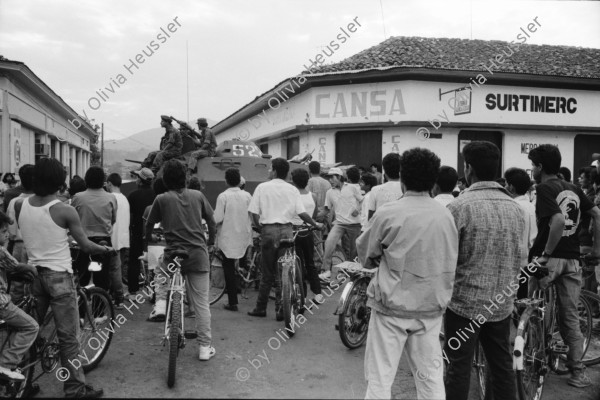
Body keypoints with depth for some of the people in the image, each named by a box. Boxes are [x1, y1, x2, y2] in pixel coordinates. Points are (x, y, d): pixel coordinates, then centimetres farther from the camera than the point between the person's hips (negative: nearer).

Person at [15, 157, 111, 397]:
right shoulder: (65, 211, -14)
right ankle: (75, 389, 10)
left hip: (32, 274, 5)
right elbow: (86, 246, -9)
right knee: (68, 337, 3)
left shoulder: (19, 205, 0)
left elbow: (22, 234, 12)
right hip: (59, 276, -5)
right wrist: (107, 249, 8)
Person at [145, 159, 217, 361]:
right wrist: (211, 243, 23)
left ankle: (160, 302, 14)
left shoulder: (161, 199, 0)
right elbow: (211, 221, 9)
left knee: (160, 274, 33)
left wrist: (146, 245, 24)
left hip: (173, 254, -1)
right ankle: (205, 347, 8)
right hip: (199, 255, 1)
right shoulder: (197, 195, 4)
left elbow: (149, 225, 7)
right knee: (201, 303, 6)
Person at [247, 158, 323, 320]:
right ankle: (281, 310, 9)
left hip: (268, 230, -1)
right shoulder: (292, 190, 5)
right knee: (284, 272, 7)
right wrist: (316, 224, 12)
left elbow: (253, 212, -3)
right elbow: (301, 213, -2)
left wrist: (258, 227, 13)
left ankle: (261, 308, 18)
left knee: (267, 272, 8)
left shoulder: (262, 187, 0)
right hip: (286, 230, 1)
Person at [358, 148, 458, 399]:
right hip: (431, 308, 4)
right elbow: (451, 263, 10)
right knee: (431, 378, 14)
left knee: (380, 378, 5)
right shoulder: (446, 216, -1)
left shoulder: (388, 213, -13)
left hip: (392, 307, -4)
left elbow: (365, 256, -1)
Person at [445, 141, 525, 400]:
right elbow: (520, 258, 8)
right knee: (502, 366, 16)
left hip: (465, 301, -5)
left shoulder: (460, 206, -16)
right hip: (502, 303, 5)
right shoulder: (516, 208, 1)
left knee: (459, 368, 6)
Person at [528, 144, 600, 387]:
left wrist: (545, 254, -18)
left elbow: (559, 221, -25)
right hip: (572, 260, 6)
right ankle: (578, 372, 15)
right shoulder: (573, 189, 11)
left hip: (548, 259, -6)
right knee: (571, 317, 12)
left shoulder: (544, 188, -11)